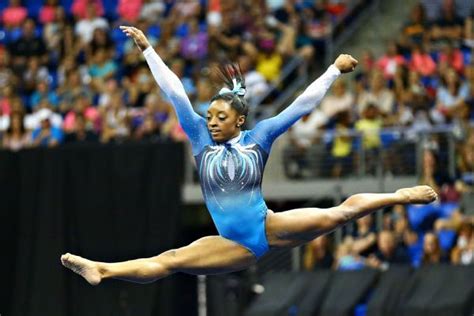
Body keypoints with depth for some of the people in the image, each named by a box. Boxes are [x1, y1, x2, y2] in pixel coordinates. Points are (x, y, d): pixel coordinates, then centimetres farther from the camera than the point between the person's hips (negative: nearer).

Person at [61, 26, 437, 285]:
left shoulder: (258, 137, 0)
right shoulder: (202, 137, 4)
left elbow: (302, 104, 4)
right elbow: (175, 94, 2)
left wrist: (335, 69, 5)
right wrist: (147, 49, 0)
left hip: (270, 228, -1)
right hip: (236, 246, 2)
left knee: (338, 214, -15)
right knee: (169, 260, -12)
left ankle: (399, 196, 1)